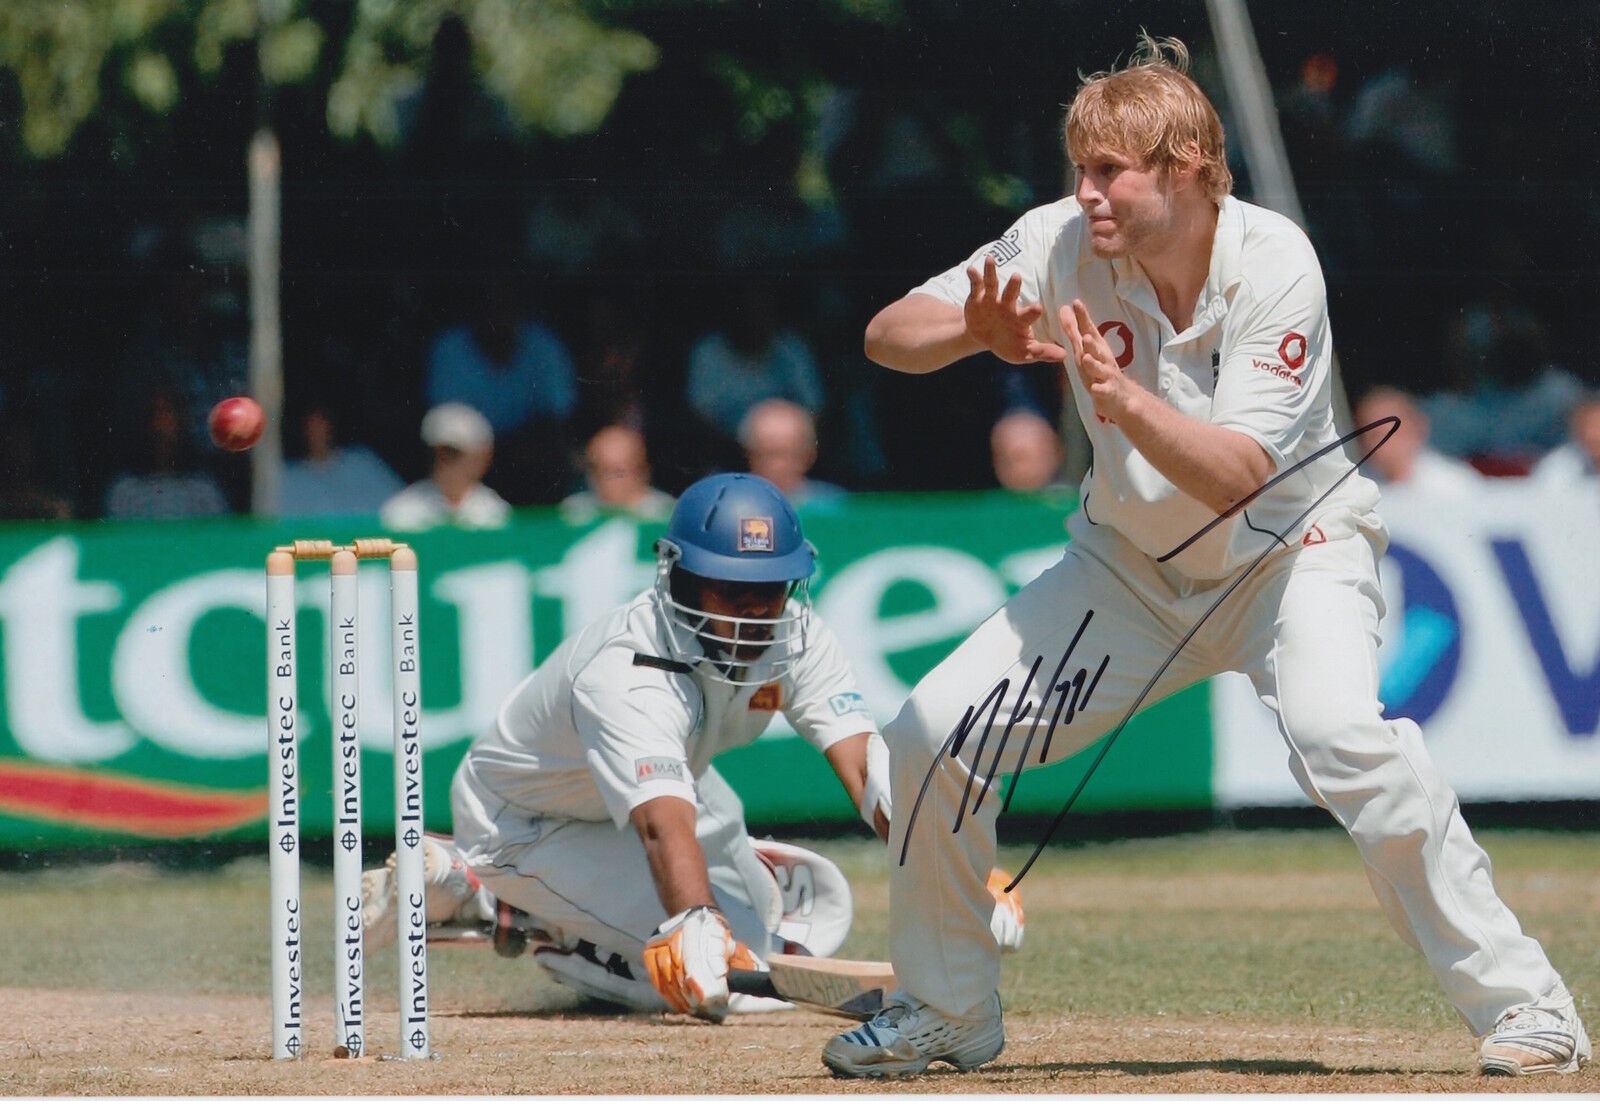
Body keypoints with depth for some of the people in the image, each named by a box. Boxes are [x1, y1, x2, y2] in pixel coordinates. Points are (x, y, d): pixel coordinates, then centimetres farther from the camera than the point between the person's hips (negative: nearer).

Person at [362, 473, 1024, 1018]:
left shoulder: (794, 636, -20)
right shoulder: (627, 674, -41)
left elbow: (863, 764, -31)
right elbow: (665, 822, -56)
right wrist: (695, 929, -75)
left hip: (670, 778, 8)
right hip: (525, 821, -8)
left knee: (815, 916, 14)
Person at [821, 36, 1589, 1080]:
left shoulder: (1275, 265, -24)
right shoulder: (1064, 245, -15)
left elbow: (1236, 477, -31)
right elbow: (887, 335, -15)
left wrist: (1120, 395, -44)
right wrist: (979, 333, -35)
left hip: (1291, 551, -4)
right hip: (1131, 563, 4)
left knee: (1343, 735, -33)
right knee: (935, 734, -6)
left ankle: (1522, 1001, -21)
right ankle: (948, 1012, 17)